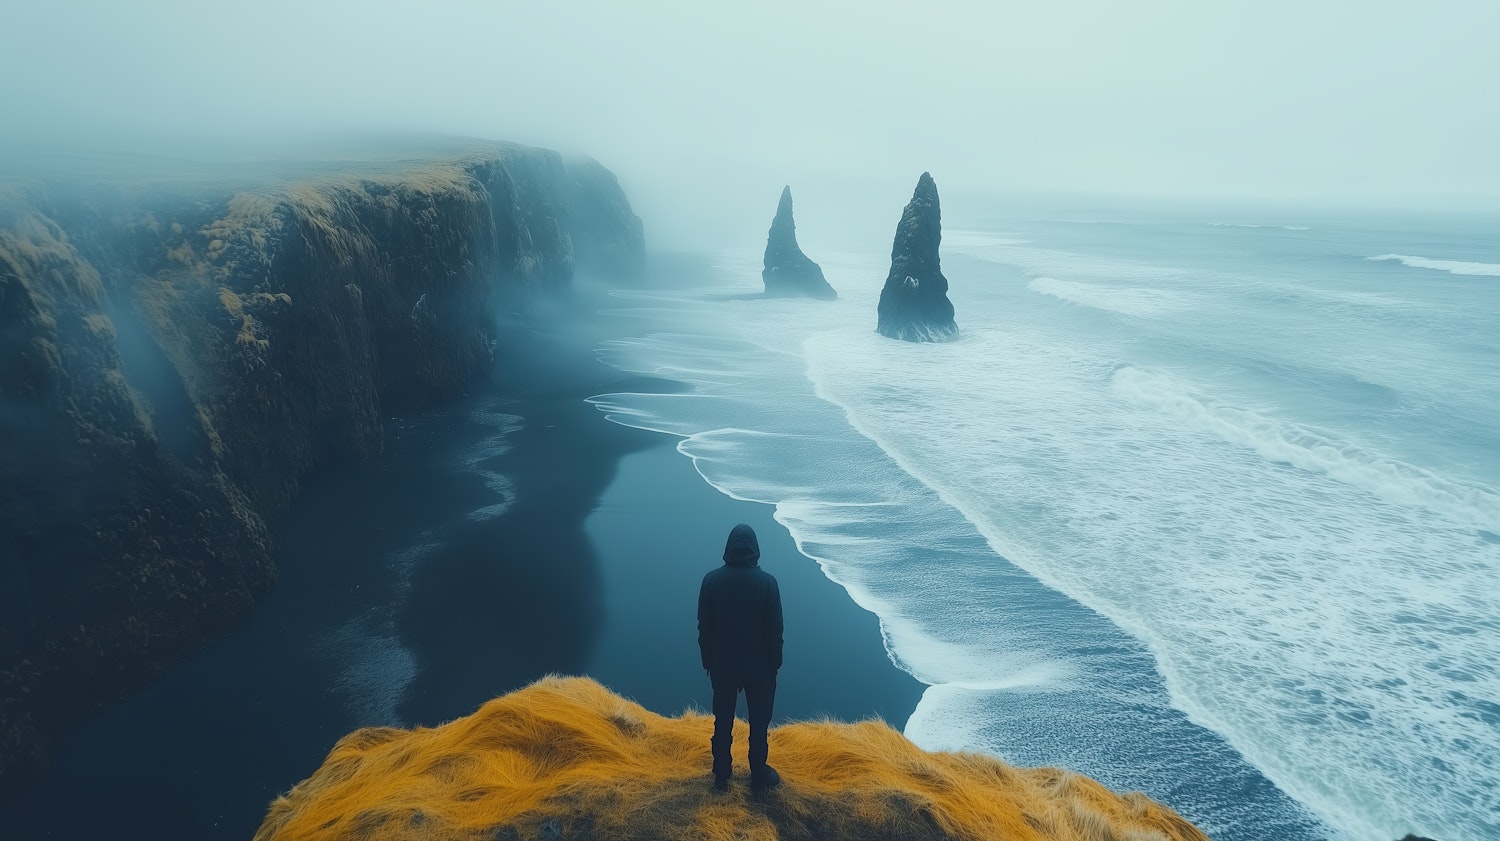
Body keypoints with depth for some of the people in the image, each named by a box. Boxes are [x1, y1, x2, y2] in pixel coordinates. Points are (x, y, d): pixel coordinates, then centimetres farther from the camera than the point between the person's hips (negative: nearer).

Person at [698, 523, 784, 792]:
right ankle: (759, 776, 28)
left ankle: (721, 777, 28)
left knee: (722, 722, 16)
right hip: (759, 668, -1)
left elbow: (704, 628, -4)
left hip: (722, 666, 2)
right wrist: (775, 664, 4)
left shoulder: (711, 580, -12)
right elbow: (775, 630, -10)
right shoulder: (767, 582, -16)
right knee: (759, 723, 15)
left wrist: (708, 662, 8)